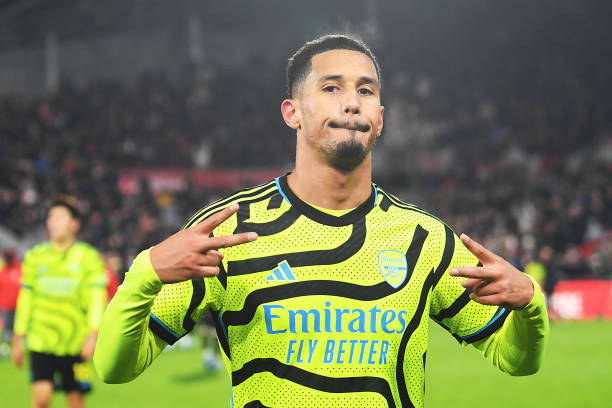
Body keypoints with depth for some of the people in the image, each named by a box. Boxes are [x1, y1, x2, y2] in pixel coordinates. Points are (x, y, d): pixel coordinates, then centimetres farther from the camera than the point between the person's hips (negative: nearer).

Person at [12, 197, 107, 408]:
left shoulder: (88, 256, 1)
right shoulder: (35, 256, 8)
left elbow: (97, 297, -3)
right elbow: (25, 298, 13)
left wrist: (93, 334, -15)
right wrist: (18, 340, 12)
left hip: (74, 343, -1)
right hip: (40, 341, 1)